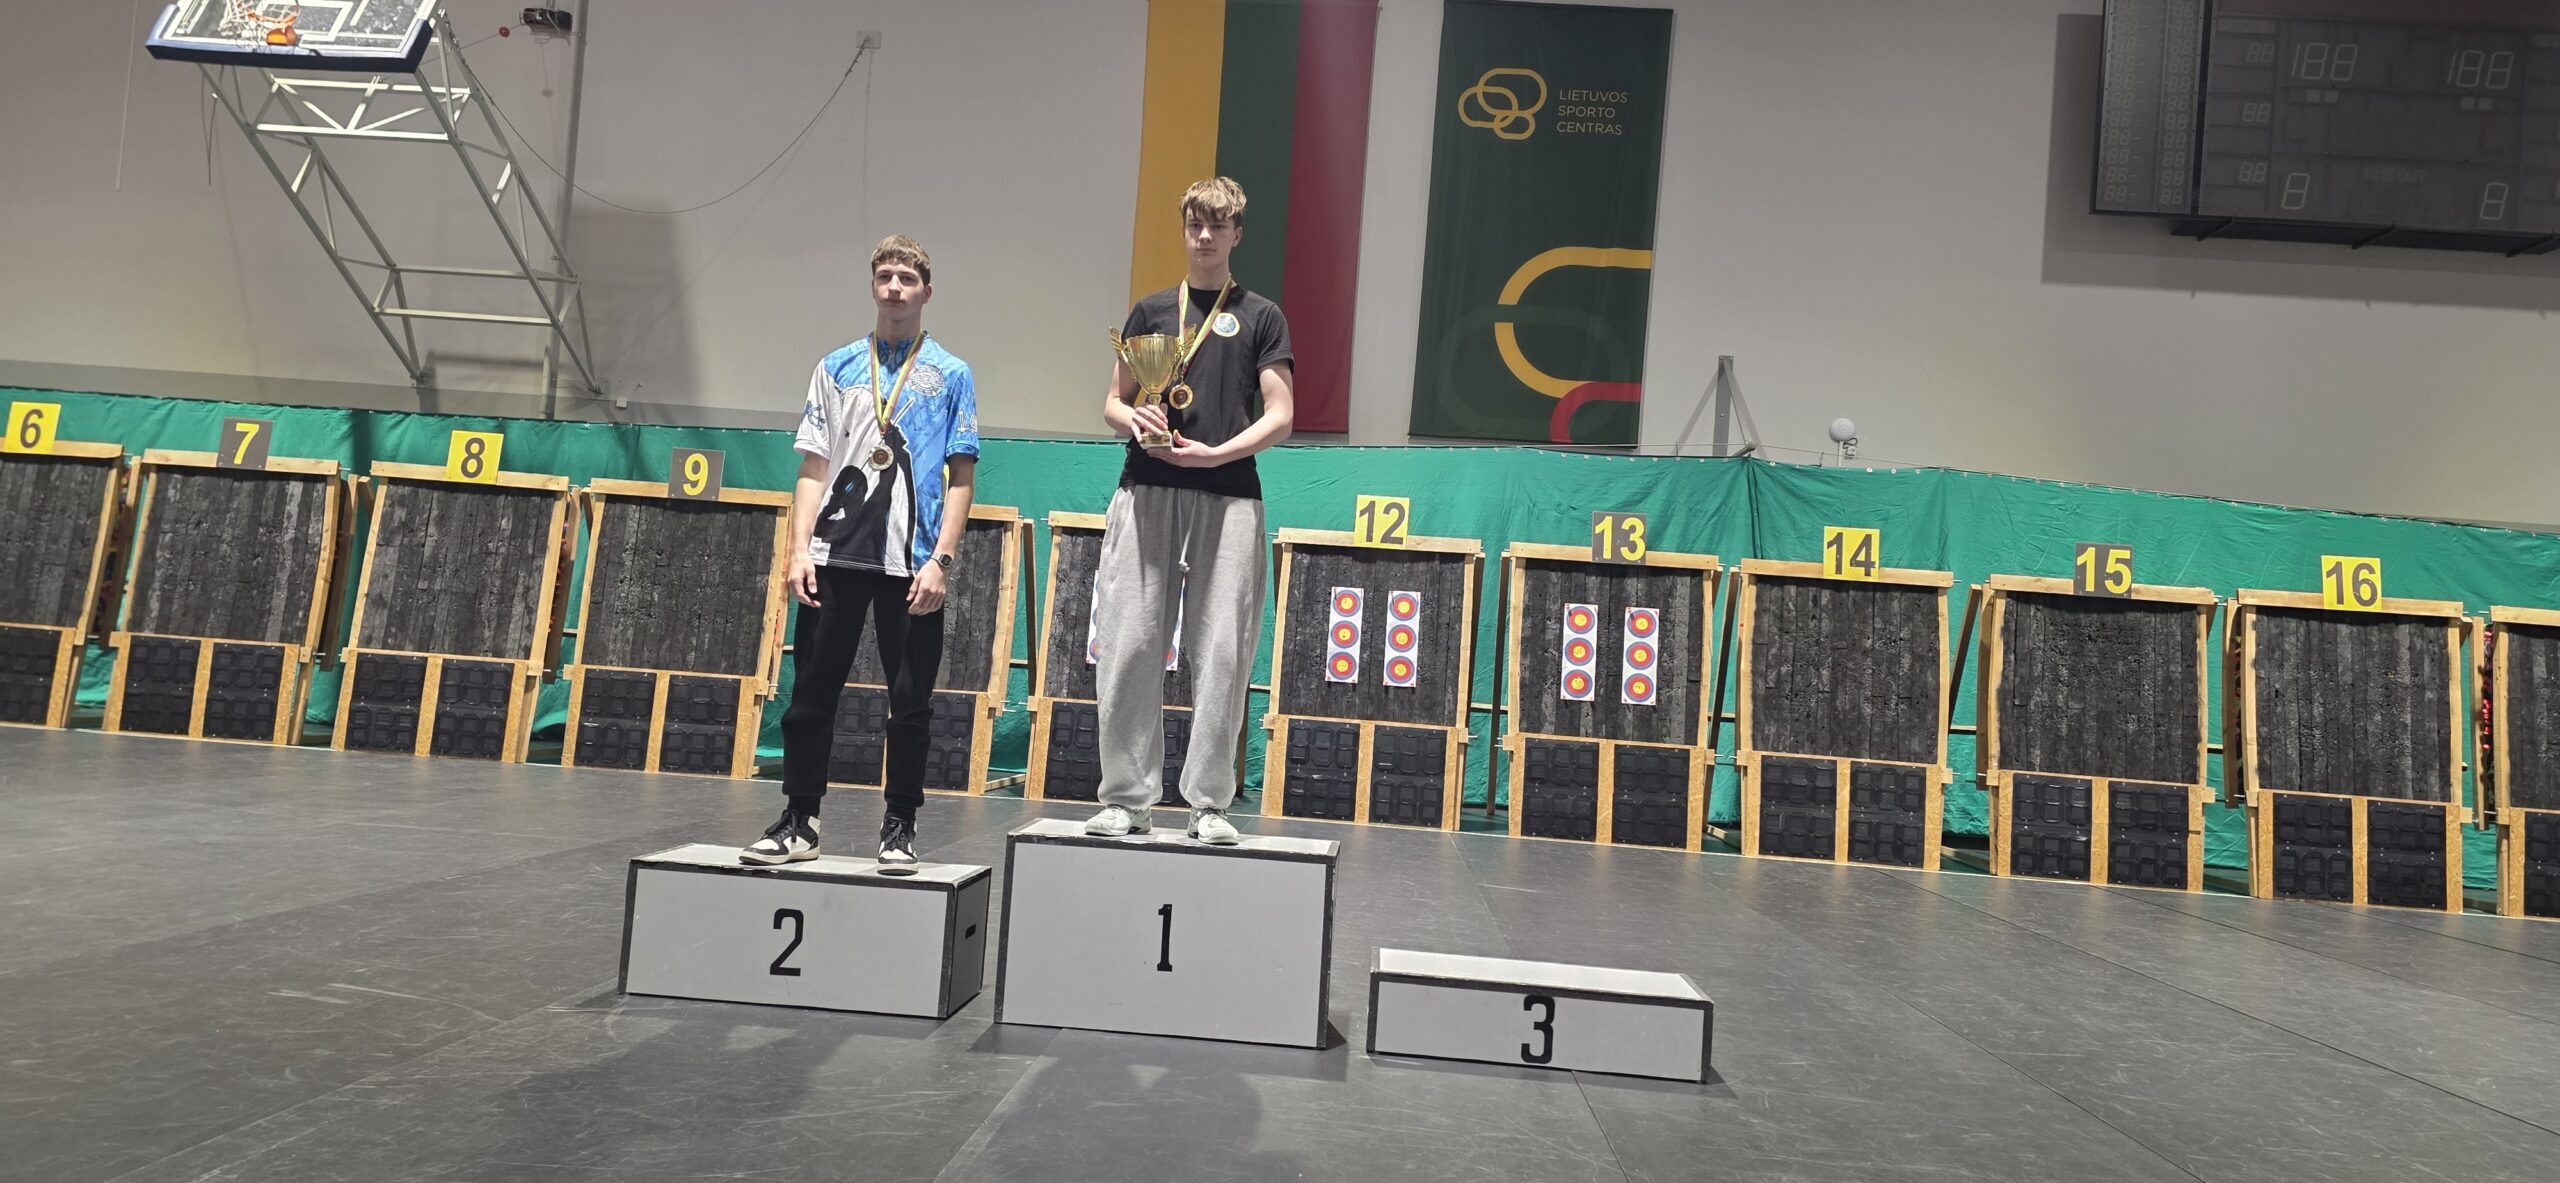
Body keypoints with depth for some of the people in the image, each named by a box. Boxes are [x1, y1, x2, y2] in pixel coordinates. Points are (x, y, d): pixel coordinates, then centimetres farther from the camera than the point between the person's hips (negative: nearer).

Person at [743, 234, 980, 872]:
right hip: (835, 556, 2)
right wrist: (798, 551, -1)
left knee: (910, 701, 3)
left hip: (912, 563, -2)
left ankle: (899, 827, 15)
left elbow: (961, 476, 1)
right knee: (811, 693, 5)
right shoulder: (836, 368, 12)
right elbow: (814, 467, 9)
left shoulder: (950, 376, 6)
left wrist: (941, 559, -9)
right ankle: (799, 823, 16)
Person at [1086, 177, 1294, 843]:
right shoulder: (1151, 310, 17)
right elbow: (1113, 402, 17)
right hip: (1147, 492, 2)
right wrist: (1132, 418, -7)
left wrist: (1215, 453, -11)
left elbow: (1279, 418, 4)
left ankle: (1210, 804, 6)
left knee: (1222, 653, -3)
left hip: (1229, 496, -2)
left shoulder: (1261, 316, 11)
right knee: (1129, 646, -2)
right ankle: (1127, 799, 7)